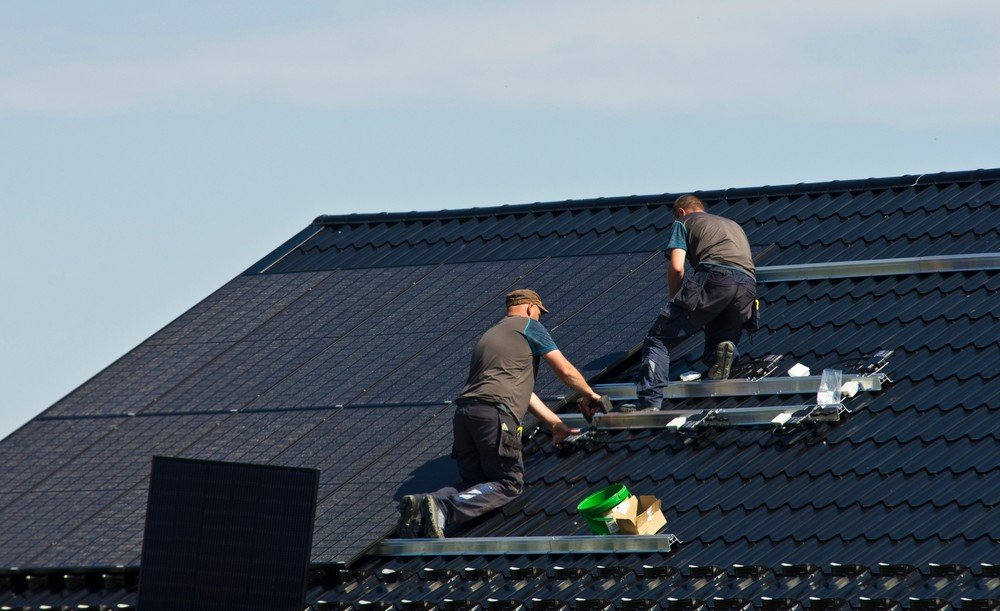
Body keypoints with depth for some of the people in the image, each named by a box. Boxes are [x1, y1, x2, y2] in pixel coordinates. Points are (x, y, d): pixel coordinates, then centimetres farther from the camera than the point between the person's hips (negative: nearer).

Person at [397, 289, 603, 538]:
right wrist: (588, 394, 30)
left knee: (474, 482, 15)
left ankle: (420, 503, -13)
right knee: (509, 484, -1)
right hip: (495, 413, -7)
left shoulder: (490, 334, 34)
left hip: (464, 412, 7)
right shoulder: (529, 326, 11)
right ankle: (445, 507, -25)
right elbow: (565, 370, 11)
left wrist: (555, 422, 36)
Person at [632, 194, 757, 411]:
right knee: (719, 340, 26)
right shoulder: (733, 224, 40)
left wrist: (675, 300, 20)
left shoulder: (683, 222, 22)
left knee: (659, 338, -1)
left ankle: (650, 402, -19)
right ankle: (725, 349, -11)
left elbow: (676, 267, 5)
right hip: (748, 284, 5)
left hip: (714, 276, -5)